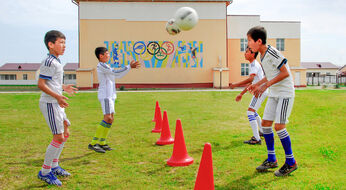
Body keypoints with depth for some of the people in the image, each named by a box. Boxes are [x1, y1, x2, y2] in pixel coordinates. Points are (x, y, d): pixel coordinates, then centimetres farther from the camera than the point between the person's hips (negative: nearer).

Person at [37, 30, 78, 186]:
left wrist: (64, 87, 29)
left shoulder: (56, 62, 15)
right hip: (49, 103, -11)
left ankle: (54, 166, 28)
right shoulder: (49, 62, -15)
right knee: (58, 137, -9)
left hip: (57, 104, 11)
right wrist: (57, 96, -30)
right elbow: (41, 84, -21)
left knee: (65, 134, 16)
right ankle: (45, 172, 4)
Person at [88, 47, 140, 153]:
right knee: (108, 118, -16)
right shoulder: (101, 65, -10)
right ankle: (93, 143, -14)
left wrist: (130, 67, 16)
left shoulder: (104, 66, 21)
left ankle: (102, 143, 16)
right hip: (105, 96, -10)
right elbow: (116, 73, -18)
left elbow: (117, 75, 21)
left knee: (110, 119, 10)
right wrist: (129, 67, -14)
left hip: (110, 96, 10)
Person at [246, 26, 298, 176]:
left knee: (279, 126, -12)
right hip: (274, 93, 9)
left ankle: (291, 162, 5)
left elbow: (285, 73, -21)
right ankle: (271, 160, 18)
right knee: (265, 123, 6)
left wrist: (266, 85, -22)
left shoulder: (272, 53, -18)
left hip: (285, 92, -9)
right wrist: (257, 85, 10)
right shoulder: (263, 55, 10)